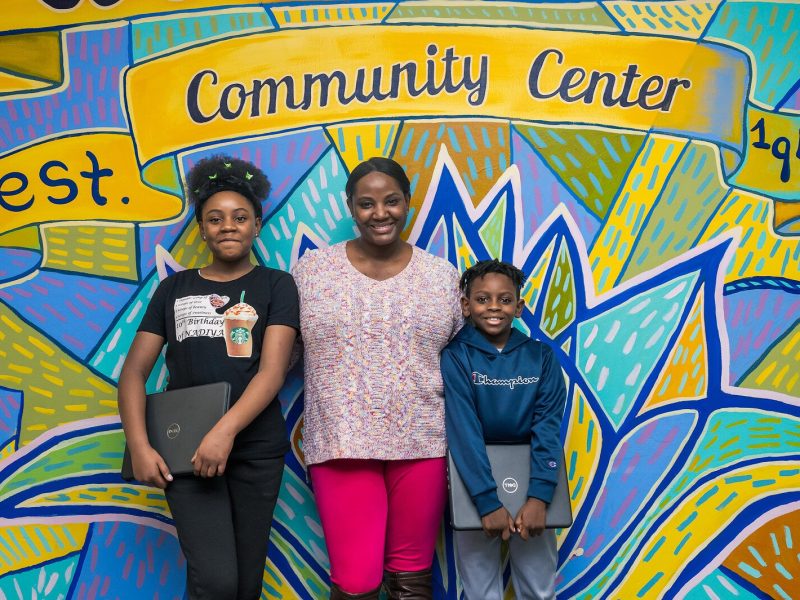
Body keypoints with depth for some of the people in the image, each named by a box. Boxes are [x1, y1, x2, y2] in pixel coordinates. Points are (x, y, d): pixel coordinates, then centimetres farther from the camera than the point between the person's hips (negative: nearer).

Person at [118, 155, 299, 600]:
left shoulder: (276, 285, 5)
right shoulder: (175, 289, 12)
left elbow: (272, 371, -7)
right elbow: (134, 371, 7)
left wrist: (225, 431, -21)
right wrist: (140, 447, -7)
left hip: (256, 448, 0)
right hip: (184, 448, 1)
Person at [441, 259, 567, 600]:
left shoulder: (541, 357, -3)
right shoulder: (454, 357, -11)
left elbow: (548, 428, -12)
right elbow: (464, 431, -20)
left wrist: (538, 497, -24)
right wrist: (488, 502, -28)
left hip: (529, 481, 2)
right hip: (473, 484, -2)